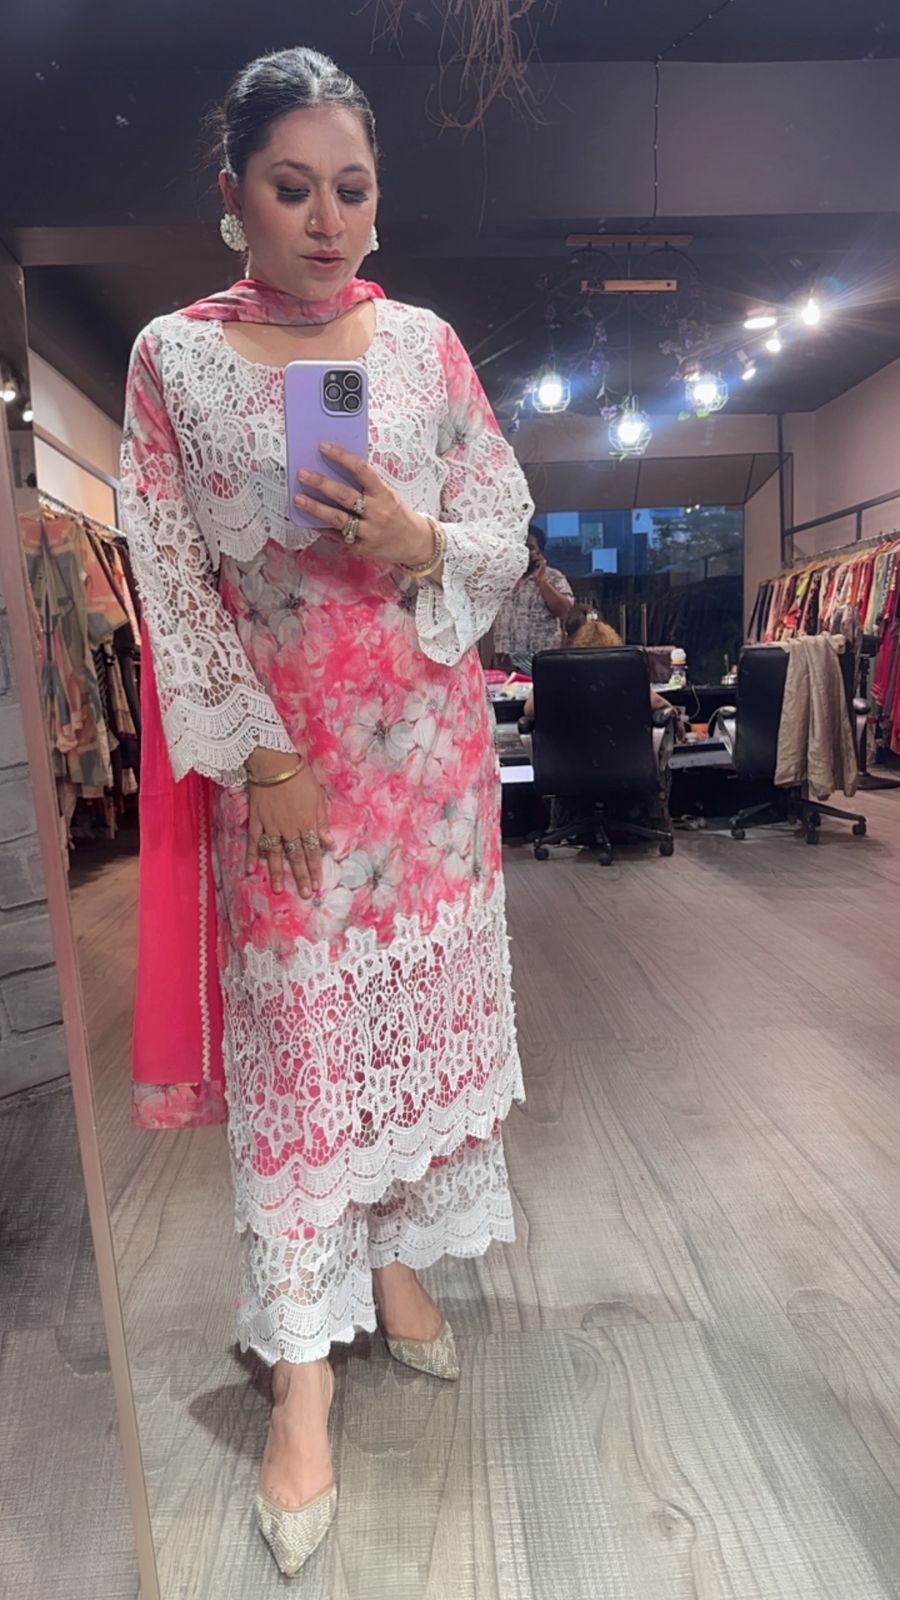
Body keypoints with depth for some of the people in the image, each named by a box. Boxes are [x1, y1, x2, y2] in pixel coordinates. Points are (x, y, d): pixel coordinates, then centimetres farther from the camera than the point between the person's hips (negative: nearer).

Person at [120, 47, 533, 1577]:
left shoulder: (424, 342, 8)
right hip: (277, 749, -2)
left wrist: (420, 540, -15)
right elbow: (170, 580, -3)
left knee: (424, 998, 11)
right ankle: (303, 1373, 20)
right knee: (295, 1033, 2)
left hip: (430, 735, 3)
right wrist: (260, 756, -10)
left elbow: (510, 526, 7)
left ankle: (395, 1256, 36)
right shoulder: (173, 356, 2)